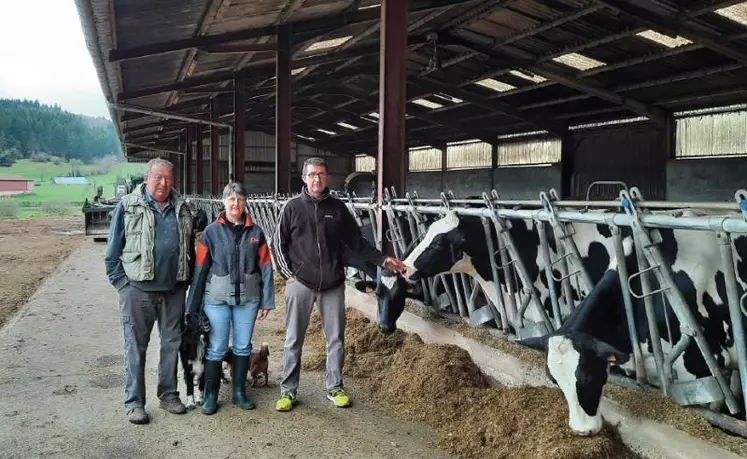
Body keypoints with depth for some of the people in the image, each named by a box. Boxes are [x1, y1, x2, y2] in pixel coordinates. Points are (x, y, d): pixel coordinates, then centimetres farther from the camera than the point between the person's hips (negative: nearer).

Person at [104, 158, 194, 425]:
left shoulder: (181, 209, 9)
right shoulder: (128, 206, -1)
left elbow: (190, 249, 15)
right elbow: (113, 250, 0)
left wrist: (187, 281, 10)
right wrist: (122, 283, -6)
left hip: (174, 291, 4)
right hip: (138, 290, -3)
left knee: (172, 344, 12)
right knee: (136, 347, 5)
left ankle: (168, 394, 27)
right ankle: (134, 402, 16)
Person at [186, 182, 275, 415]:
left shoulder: (255, 232, 2)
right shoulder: (211, 232, -3)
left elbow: (265, 268, 4)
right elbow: (200, 269, -2)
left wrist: (267, 301, 2)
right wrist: (193, 305, -1)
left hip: (247, 298, 2)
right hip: (217, 298, -2)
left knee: (243, 346, 12)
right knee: (216, 349, 4)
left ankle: (239, 393, 27)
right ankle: (210, 396, 19)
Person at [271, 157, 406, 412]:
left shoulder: (338, 208, 6)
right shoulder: (293, 207, 0)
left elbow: (356, 241, 11)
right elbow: (278, 243, 4)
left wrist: (382, 260, 5)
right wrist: (288, 274, -4)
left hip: (333, 285, 2)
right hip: (300, 284, -2)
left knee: (336, 339, 8)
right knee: (293, 340, 5)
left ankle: (335, 387, 23)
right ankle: (288, 391, 17)